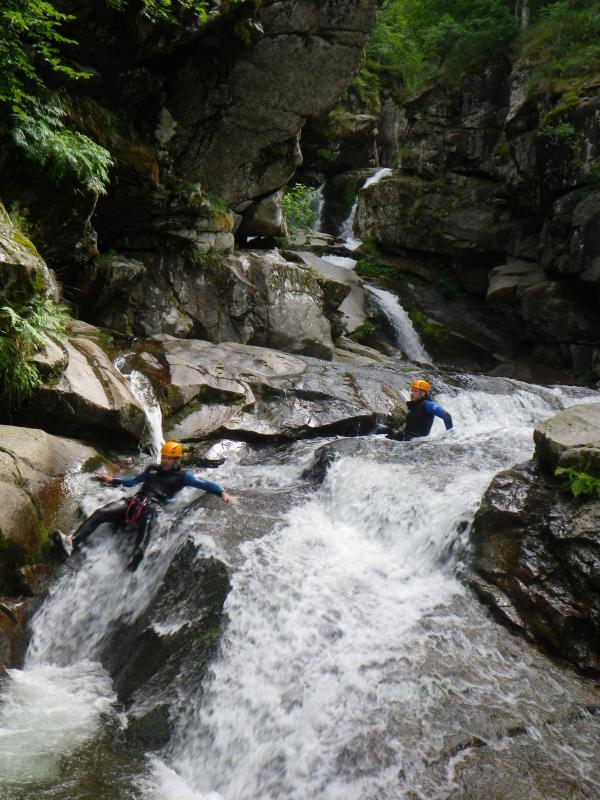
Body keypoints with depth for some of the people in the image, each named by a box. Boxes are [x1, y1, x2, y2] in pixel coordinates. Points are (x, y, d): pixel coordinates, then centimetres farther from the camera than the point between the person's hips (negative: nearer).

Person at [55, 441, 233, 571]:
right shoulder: (153, 469, 27)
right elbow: (133, 480, 38)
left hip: (151, 507, -6)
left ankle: (134, 561, -68)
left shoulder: (181, 476, 11)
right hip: (134, 501, 6)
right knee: (100, 513, -15)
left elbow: (205, 484, 7)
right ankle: (73, 542, -24)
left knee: (145, 522, -42)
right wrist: (113, 480, 30)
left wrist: (222, 493, -8)